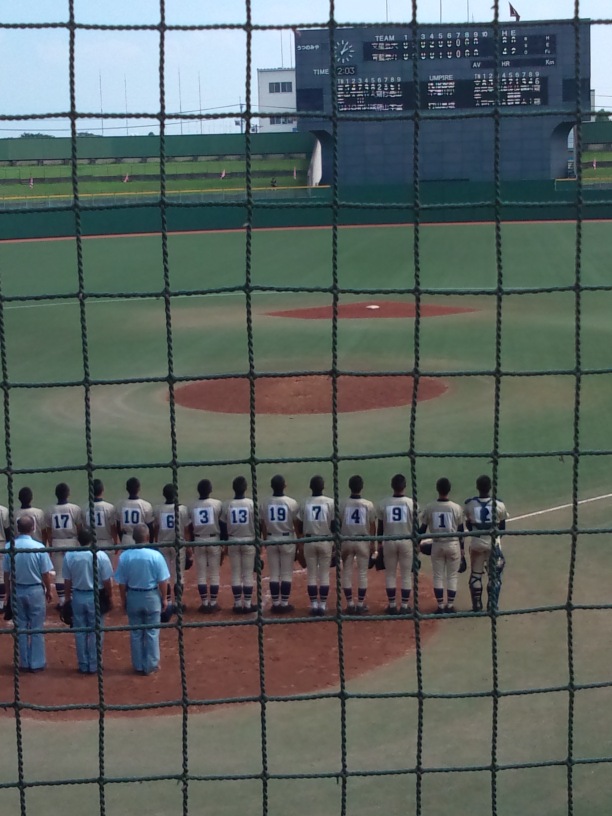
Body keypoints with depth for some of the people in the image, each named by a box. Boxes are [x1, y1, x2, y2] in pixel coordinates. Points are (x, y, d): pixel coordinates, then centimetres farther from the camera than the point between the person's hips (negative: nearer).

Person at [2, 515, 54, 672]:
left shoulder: (10, 547, -8)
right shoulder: (39, 547, -15)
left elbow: (6, 573, 0)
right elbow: (46, 573, -8)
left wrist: (8, 592, 14)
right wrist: (48, 591, 8)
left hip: (17, 591, 2)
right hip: (35, 591, -2)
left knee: (20, 628, 12)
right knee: (37, 629, 7)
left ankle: (24, 663, 18)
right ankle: (37, 663, 10)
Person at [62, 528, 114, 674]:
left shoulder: (69, 556, -8)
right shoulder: (100, 556, -15)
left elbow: (67, 581, 1)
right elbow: (107, 581, -9)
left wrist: (68, 597, 15)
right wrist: (110, 597, 6)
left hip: (77, 596, 2)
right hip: (95, 597, -2)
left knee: (80, 632, 12)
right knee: (95, 632, 9)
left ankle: (83, 665, 19)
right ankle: (93, 665, 13)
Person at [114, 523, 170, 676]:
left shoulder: (124, 556, -11)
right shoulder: (155, 555, -17)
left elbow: (121, 583, -3)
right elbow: (162, 581, -10)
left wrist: (123, 599, 11)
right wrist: (164, 598, 4)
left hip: (133, 597, 2)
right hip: (152, 596, -2)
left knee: (135, 633, 13)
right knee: (152, 632, 10)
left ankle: (138, 666, 20)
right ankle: (151, 665, 15)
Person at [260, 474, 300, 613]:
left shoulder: (264, 503, -4)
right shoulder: (292, 503, -10)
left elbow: (263, 525, 3)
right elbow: (297, 524, -5)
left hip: (271, 540, 2)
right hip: (287, 540, -2)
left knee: (274, 574, 8)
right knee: (286, 574, 5)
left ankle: (275, 604, 9)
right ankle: (284, 604, 5)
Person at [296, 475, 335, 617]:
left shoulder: (304, 503, -2)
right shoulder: (330, 502, -6)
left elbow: (299, 526, 2)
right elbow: (334, 525, -6)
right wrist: (336, 543, 4)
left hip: (309, 541, 1)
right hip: (326, 541, -1)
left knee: (311, 574, 7)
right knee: (324, 575, 5)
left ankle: (314, 605, 6)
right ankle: (322, 605, 4)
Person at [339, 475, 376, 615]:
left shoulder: (342, 504, -6)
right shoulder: (368, 505, -5)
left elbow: (338, 524, -2)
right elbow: (372, 525, -1)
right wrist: (373, 543, 9)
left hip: (346, 541, 0)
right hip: (363, 541, 0)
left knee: (347, 573, 9)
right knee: (362, 573, 7)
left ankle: (350, 604, 8)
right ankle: (360, 605, 7)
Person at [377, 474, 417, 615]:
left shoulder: (383, 504, -3)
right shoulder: (411, 503, -6)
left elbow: (380, 526, 2)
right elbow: (415, 526, -2)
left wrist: (379, 544, 12)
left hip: (389, 542, 1)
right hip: (407, 541, -1)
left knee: (390, 574, 11)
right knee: (406, 575, 6)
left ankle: (392, 606, 11)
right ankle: (404, 606, 7)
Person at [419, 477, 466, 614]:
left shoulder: (429, 508, -6)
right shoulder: (456, 508, -7)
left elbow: (422, 529, -2)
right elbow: (460, 531, -1)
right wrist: (462, 550, 7)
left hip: (436, 545, 1)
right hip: (453, 545, -1)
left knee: (438, 576, 10)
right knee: (452, 576, 10)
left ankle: (440, 606, 8)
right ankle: (450, 606, 12)